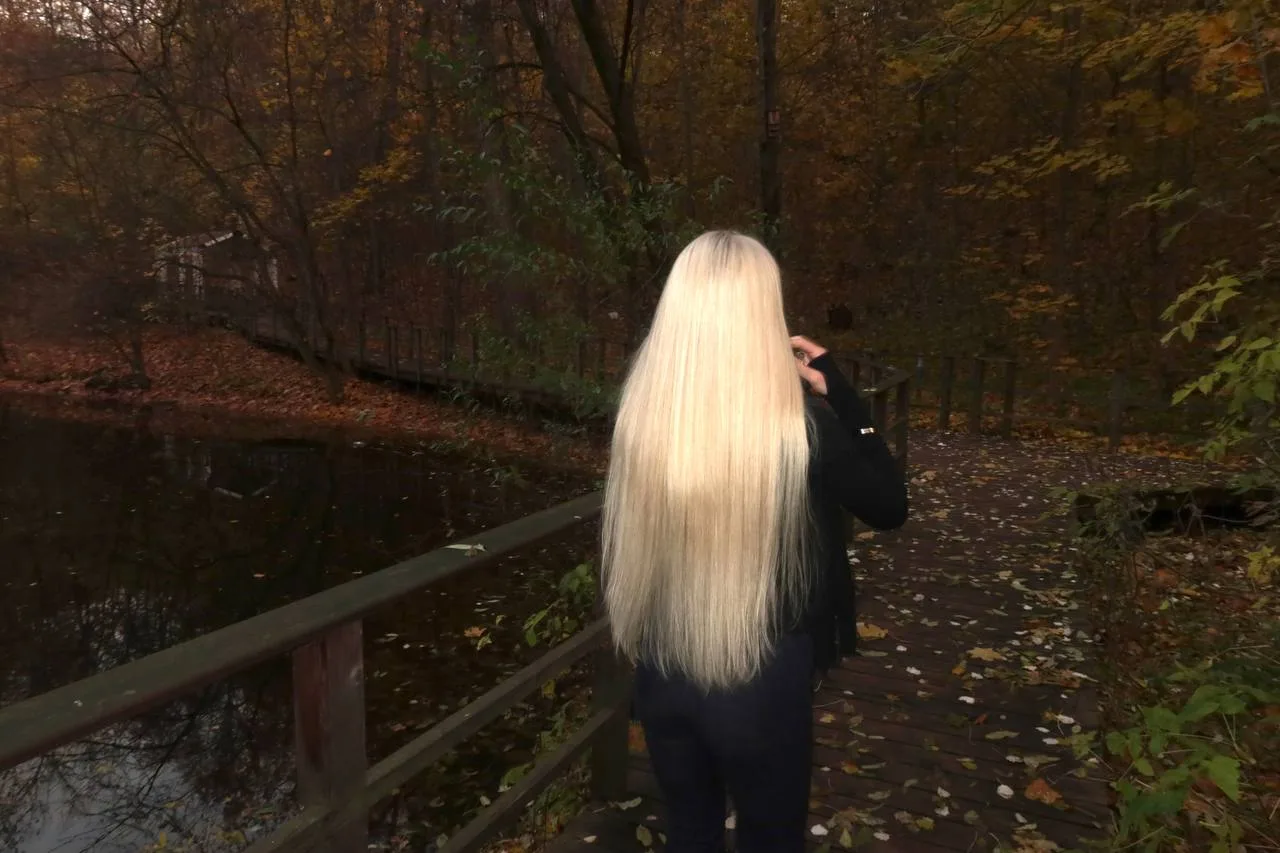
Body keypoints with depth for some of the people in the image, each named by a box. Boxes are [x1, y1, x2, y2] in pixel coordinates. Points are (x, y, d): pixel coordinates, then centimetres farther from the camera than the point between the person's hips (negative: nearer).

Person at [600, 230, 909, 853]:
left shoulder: (641, 409, -10)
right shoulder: (796, 420, -20)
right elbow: (889, 508, -3)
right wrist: (837, 391, -3)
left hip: (661, 670, 4)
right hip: (762, 676, -3)